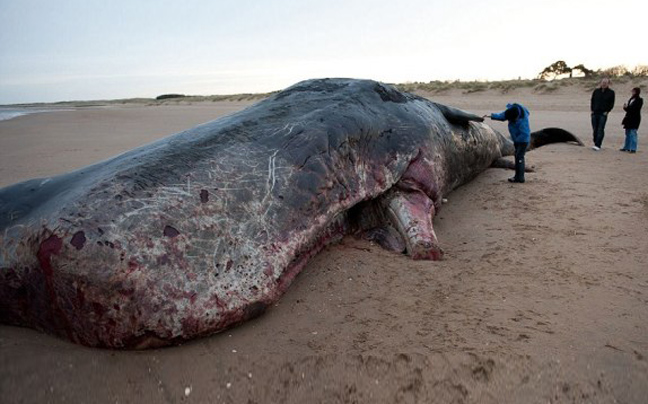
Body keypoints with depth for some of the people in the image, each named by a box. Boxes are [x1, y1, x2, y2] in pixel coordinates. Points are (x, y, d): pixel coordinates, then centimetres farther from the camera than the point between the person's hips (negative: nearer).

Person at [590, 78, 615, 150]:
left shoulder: (611, 92, 3)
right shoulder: (596, 91, 9)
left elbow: (612, 104, 4)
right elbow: (592, 101, 14)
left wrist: (607, 111, -6)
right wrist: (592, 110, 4)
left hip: (603, 114, -3)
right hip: (595, 113, 3)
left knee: (600, 129, -10)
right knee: (595, 129, 5)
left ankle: (598, 145, -15)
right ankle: (597, 143, 16)